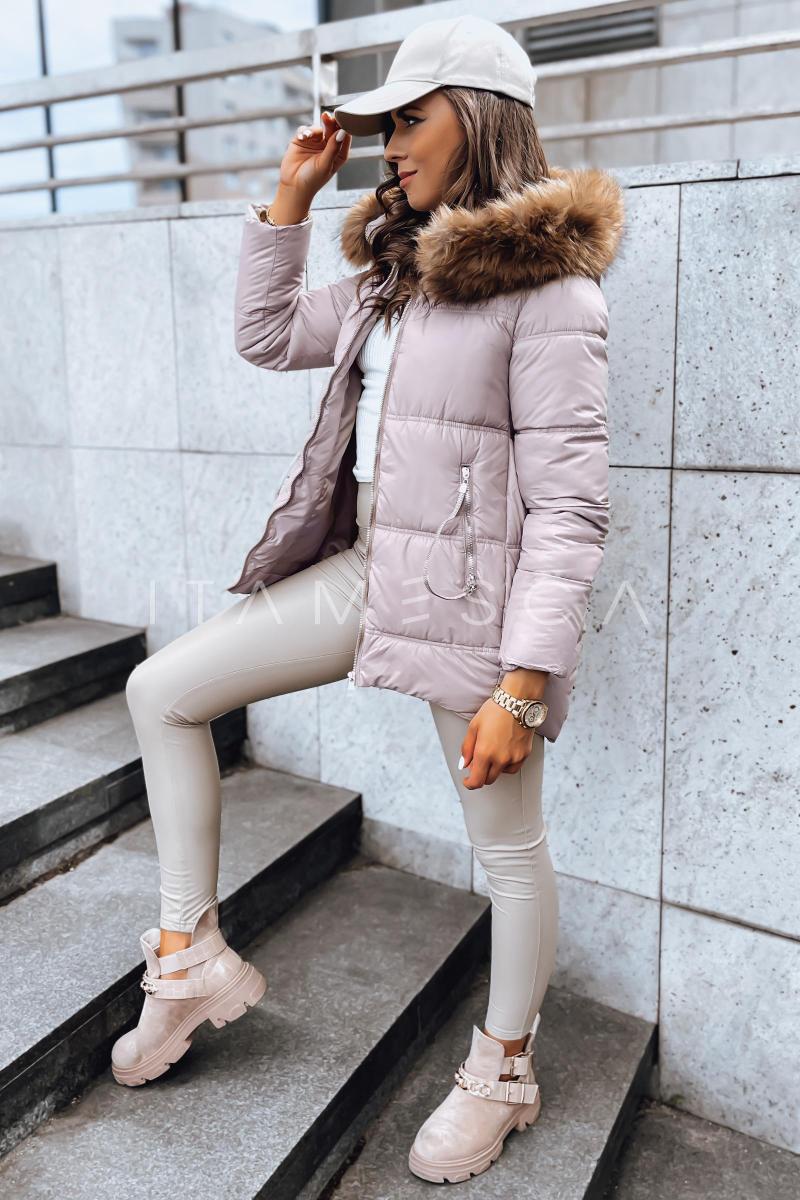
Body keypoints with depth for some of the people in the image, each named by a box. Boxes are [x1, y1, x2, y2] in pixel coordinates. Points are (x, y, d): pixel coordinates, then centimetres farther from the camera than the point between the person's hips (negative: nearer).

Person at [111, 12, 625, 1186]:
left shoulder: (547, 288, -13)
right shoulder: (399, 268, 12)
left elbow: (569, 505, -17)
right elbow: (267, 336, 20)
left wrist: (522, 687, -21)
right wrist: (292, 197, 11)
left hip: (473, 596, -8)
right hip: (367, 569, 8)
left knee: (509, 846, 10)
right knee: (162, 690, 5)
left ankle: (503, 1071, 35)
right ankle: (190, 957, 17)